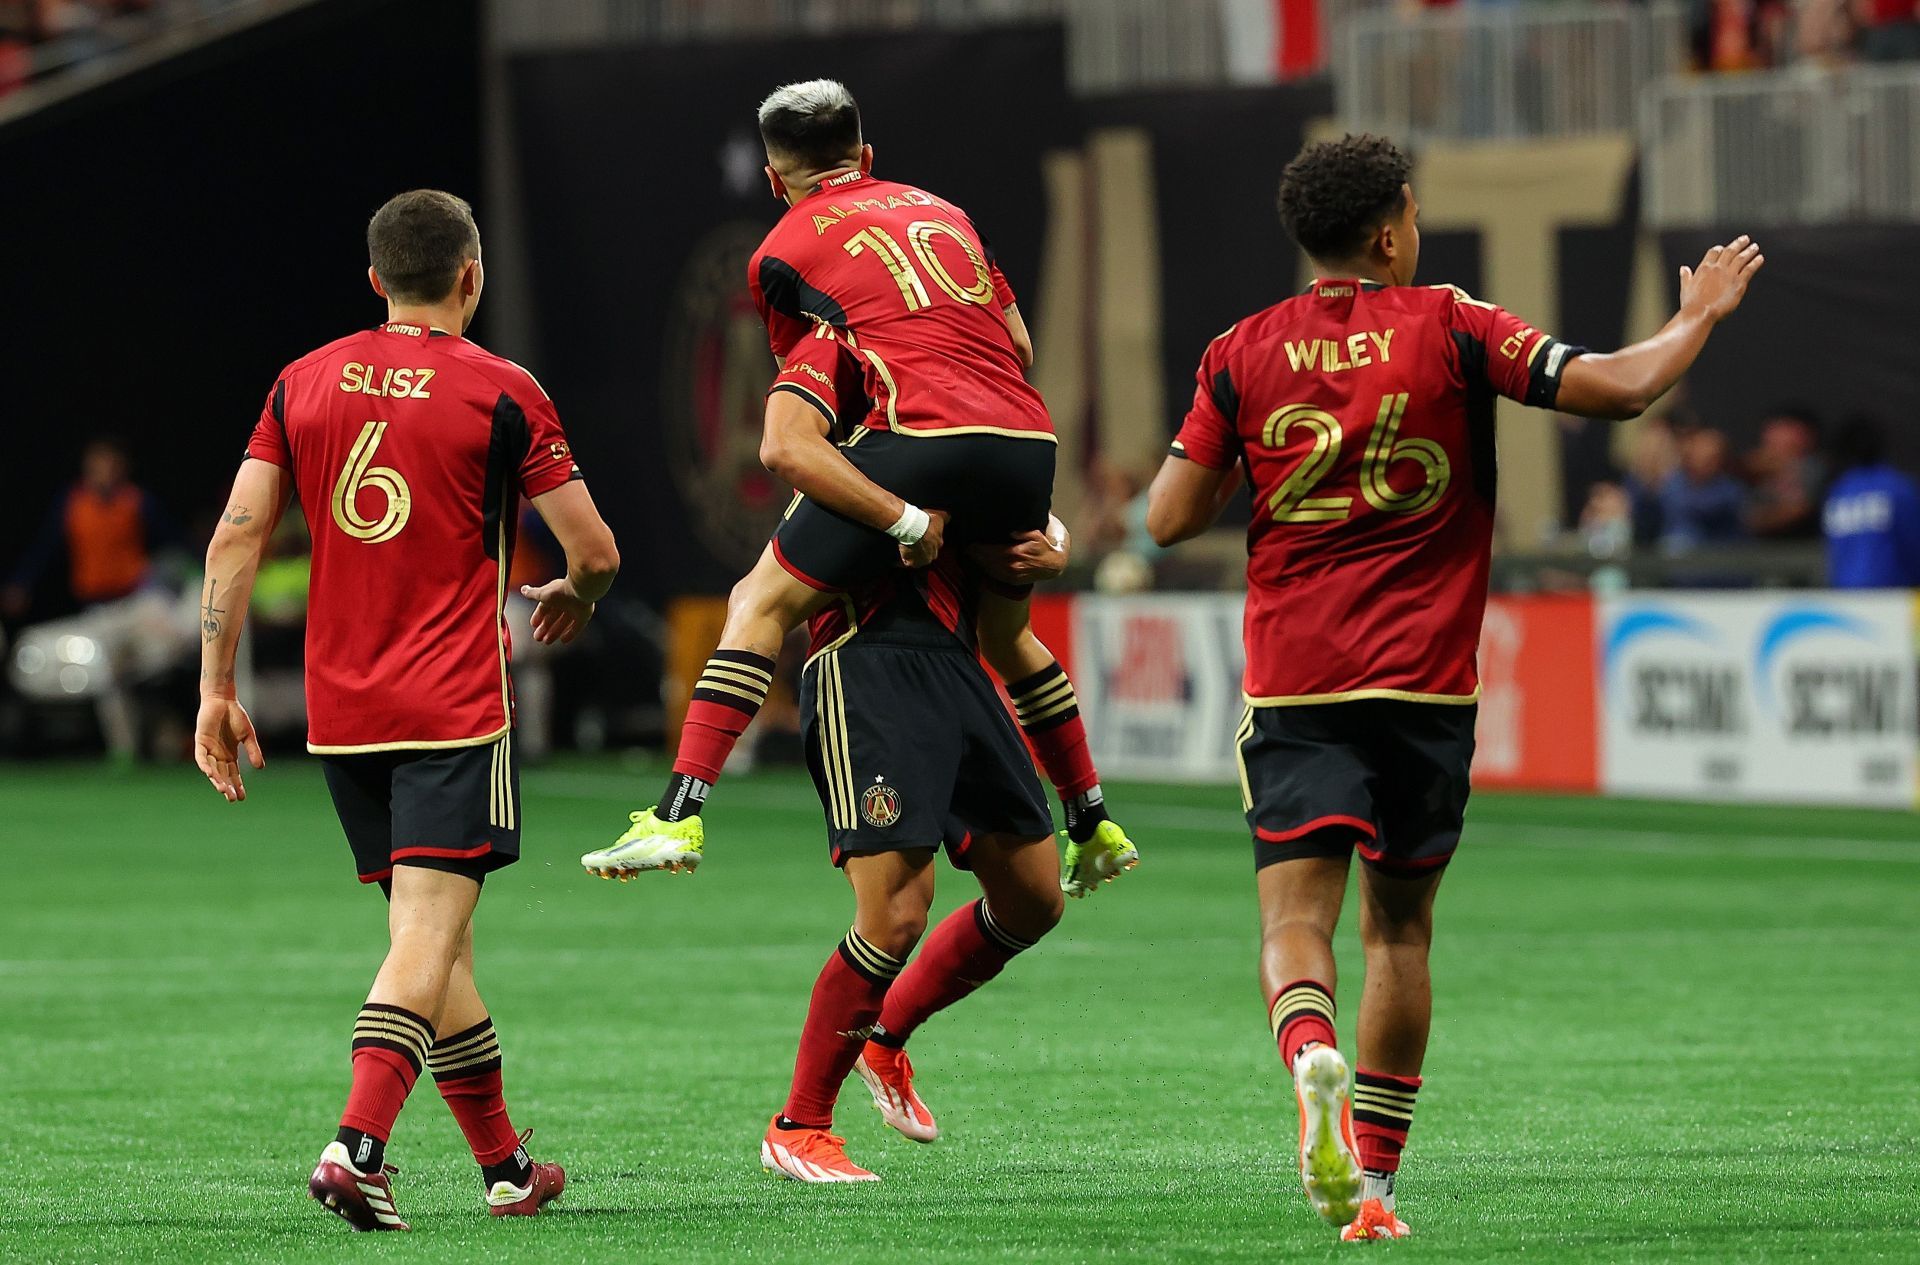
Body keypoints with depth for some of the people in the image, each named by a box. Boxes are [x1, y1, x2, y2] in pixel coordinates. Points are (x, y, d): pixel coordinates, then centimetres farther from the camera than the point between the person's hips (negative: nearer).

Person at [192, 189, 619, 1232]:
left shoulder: (304, 383, 7)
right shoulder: (500, 392, -4)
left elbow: (235, 538, 2)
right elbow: (596, 550, -3)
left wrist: (217, 693, 5)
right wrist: (573, 599, 21)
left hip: (340, 711, 5)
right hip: (454, 710, -5)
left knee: (434, 935, 14)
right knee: (429, 934, -10)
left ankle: (506, 1168, 21)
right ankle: (357, 1146, -29)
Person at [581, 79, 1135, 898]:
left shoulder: (780, 255, 14)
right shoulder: (942, 210, 27)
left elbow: (787, 445, 19)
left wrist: (901, 519, 25)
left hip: (926, 439, -6)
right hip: (1030, 440, 6)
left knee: (762, 601, 1)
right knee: (1007, 630, 30)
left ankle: (678, 815, -12)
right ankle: (1094, 828, 37)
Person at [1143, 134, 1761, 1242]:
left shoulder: (1243, 357, 3)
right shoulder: (1450, 330, -3)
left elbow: (1169, 518, 3)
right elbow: (1619, 388, -8)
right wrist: (1700, 317, 10)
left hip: (1294, 683, 0)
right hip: (1425, 682, 0)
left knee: (1296, 913, -5)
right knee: (1400, 924, 11)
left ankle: (1313, 1059, -37)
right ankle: (1376, 1176, 12)